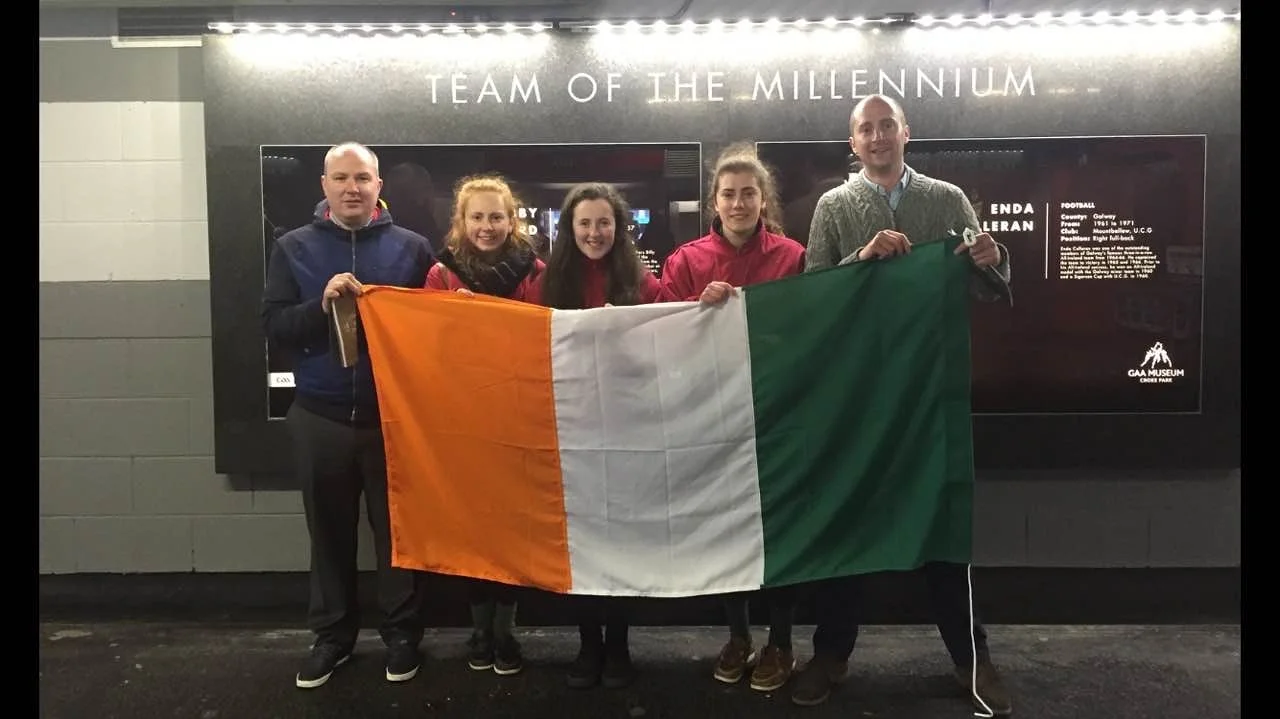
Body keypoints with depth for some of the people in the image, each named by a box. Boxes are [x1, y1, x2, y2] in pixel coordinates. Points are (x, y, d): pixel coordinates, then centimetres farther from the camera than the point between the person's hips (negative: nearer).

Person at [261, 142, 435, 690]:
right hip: (320, 417, 2)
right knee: (329, 532, 13)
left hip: (394, 416, -1)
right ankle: (331, 635, 29)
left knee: (398, 530, 9)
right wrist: (321, 304, -17)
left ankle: (402, 634, 24)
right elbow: (273, 324, -2)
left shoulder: (412, 247, 1)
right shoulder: (294, 247, 4)